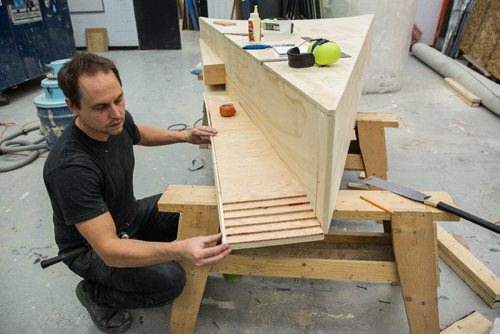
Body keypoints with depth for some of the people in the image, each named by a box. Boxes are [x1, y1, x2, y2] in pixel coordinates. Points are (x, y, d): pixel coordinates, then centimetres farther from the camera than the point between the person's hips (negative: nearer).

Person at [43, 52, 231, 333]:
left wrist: (185, 136, -2)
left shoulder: (117, 120, -15)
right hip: (93, 247, -7)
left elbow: (140, 134, 12)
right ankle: (94, 293, 3)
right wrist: (179, 250, -54)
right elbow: (109, 250, -39)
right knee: (170, 279, -25)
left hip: (130, 215, 7)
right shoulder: (70, 168, -38)